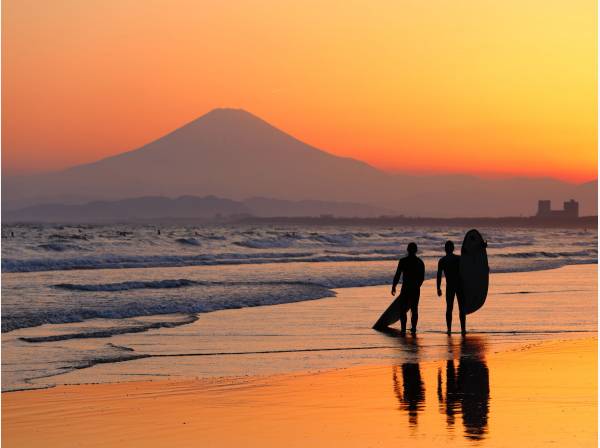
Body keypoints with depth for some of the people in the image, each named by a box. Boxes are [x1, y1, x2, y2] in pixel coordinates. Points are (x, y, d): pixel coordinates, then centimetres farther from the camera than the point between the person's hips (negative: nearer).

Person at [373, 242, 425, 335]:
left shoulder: (403, 261, -8)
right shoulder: (420, 262, 2)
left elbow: (397, 275, -7)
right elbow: (422, 278, 8)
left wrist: (394, 286, 6)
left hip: (405, 288, -3)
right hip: (416, 289, 3)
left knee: (402, 309, 3)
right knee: (414, 309, 12)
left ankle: (403, 329, -4)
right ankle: (413, 328, 14)